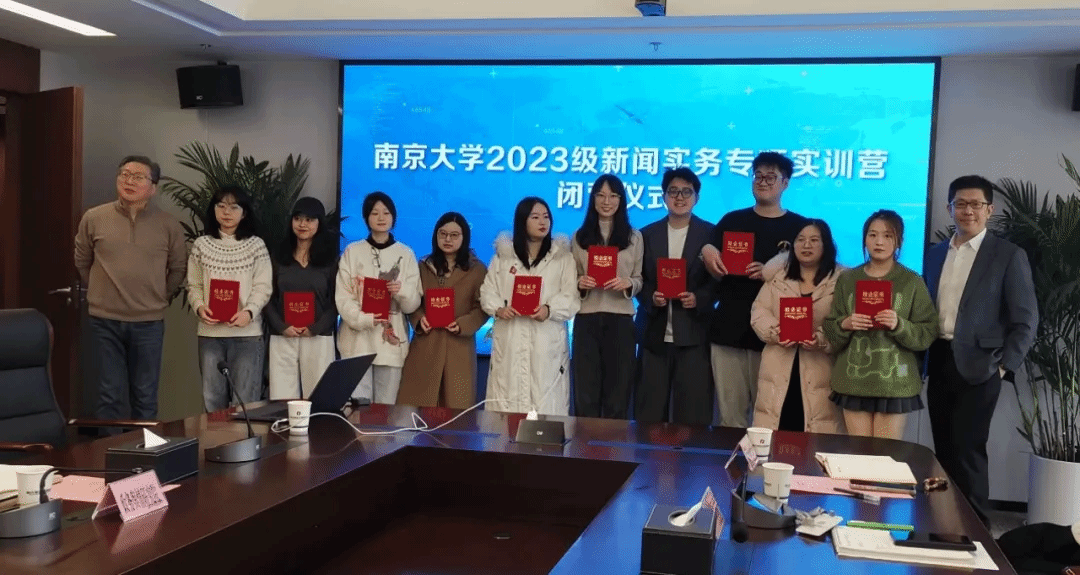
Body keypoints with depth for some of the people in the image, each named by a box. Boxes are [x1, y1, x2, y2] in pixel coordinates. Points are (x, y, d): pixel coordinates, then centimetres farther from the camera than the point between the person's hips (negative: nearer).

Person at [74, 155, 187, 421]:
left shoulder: (169, 225, -2)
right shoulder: (93, 218, -1)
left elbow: (178, 269, 9)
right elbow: (82, 263, 12)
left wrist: (160, 298, 8)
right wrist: (101, 293, 13)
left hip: (149, 322, 0)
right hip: (105, 320, 0)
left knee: (145, 396, 9)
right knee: (110, 395, 7)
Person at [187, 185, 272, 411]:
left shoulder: (256, 245, 1)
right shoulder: (201, 245, 7)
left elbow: (263, 287, -3)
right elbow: (193, 285, 7)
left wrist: (249, 311, -20)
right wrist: (199, 306, -12)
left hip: (247, 332, -2)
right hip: (210, 332, 2)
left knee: (246, 399, 2)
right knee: (212, 398, 9)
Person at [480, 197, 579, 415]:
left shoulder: (563, 257, 7)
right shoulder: (503, 255, 12)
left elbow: (571, 298, -2)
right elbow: (488, 291, 8)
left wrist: (549, 309, -21)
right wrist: (498, 308, -13)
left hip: (547, 342, -1)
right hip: (510, 341, 1)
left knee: (546, 403, -5)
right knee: (507, 399, 1)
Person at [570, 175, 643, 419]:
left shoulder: (634, 237, 7)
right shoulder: (580, 237, 9)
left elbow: (640, 280, 6)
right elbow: (571, 279, 10)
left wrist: (628, 284, -15)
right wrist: (580, 284, -11)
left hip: (620, 319, 0)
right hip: (586, 319, 1)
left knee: (617, 393, 4)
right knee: (585, 392, 2)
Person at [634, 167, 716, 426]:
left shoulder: (711, 234, 4)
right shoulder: (647, 234, 10)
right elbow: (637, 280, 9)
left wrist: (698, 299, -16)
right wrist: (651, 298, -11)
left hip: (694, 334, -2)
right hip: (655, 334, 2)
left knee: (693, 412, 0)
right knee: (649, 412, 4)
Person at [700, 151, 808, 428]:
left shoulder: (799, 227, 6)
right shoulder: (731, 221, 12)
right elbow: (715, 272, 11)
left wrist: (772, 274, -18)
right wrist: (708, 254, -10)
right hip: (729, 330, 2)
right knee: (730, 416, 4)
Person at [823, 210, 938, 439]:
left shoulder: (912, 282, 3)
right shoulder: (847, 279, 9)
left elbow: (928, 334, 0)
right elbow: (830, 332, 9)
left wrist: (900, 326, -18)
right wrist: (845, 325, -12)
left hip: (894, 383, -2)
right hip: (853, 381, 2)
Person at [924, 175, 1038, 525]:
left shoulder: (1009, 256, -4)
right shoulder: (936, 254, 11)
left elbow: (1025, 320, -5)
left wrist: (1005, 366, -11)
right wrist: (923, 356, 6)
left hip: (978, 365, -5)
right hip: (939, 362, 5)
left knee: (968, 449, -5)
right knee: (944, 449, 10)